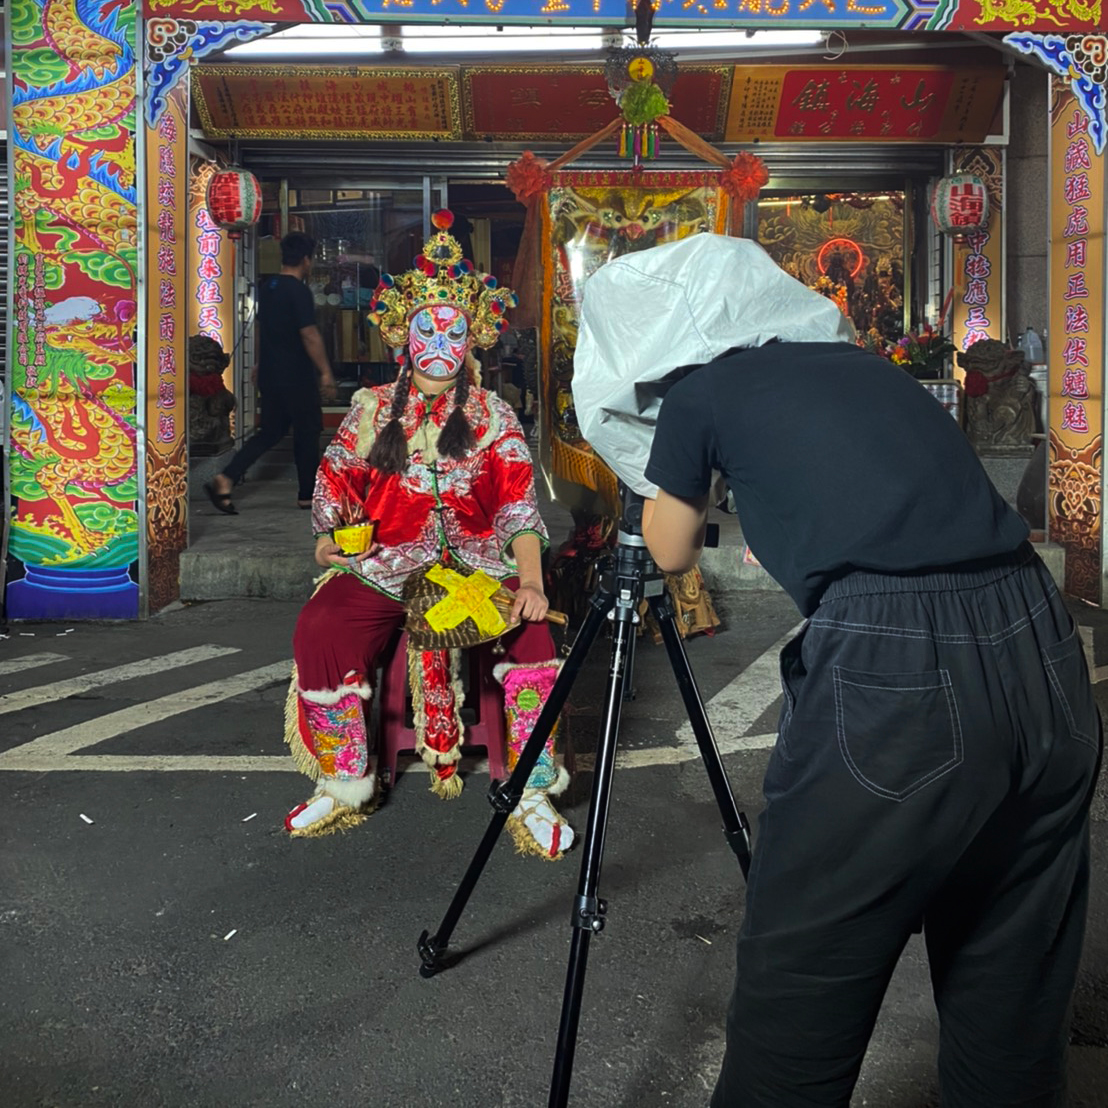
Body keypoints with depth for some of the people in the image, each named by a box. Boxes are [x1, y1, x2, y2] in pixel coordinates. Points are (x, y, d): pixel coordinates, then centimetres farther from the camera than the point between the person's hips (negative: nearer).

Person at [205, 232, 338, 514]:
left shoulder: (266, 287, 10)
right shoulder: (299, 291, -15)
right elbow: (309, 335, -18)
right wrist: (326, 372, -14)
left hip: (269, 374, 7)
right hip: (296, 376, -7)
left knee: (270, 431, 13)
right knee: (306, 433, 8)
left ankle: (225, 479, -2)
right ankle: (307, 495, 17)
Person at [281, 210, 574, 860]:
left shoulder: (494, 417, 9)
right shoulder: (372, 410, 12)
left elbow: (520, 507, 0)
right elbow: (335, 484, 17)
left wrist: (531, 583, -14)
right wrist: (330, 537, -3)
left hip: (478, 566, -1)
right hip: (382, 568, 1)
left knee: (533, 630, -31)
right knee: (321, 633, -26)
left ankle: (533, 797, -17)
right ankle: (344, 786, -7)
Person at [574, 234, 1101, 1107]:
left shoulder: (703, 389, 10)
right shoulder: (867, 367, 25)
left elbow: (672, 551, 24)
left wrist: (666, 464, 39)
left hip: (890, 679, -7)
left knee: (793, 1030, 9)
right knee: (1013, 1016, 20)